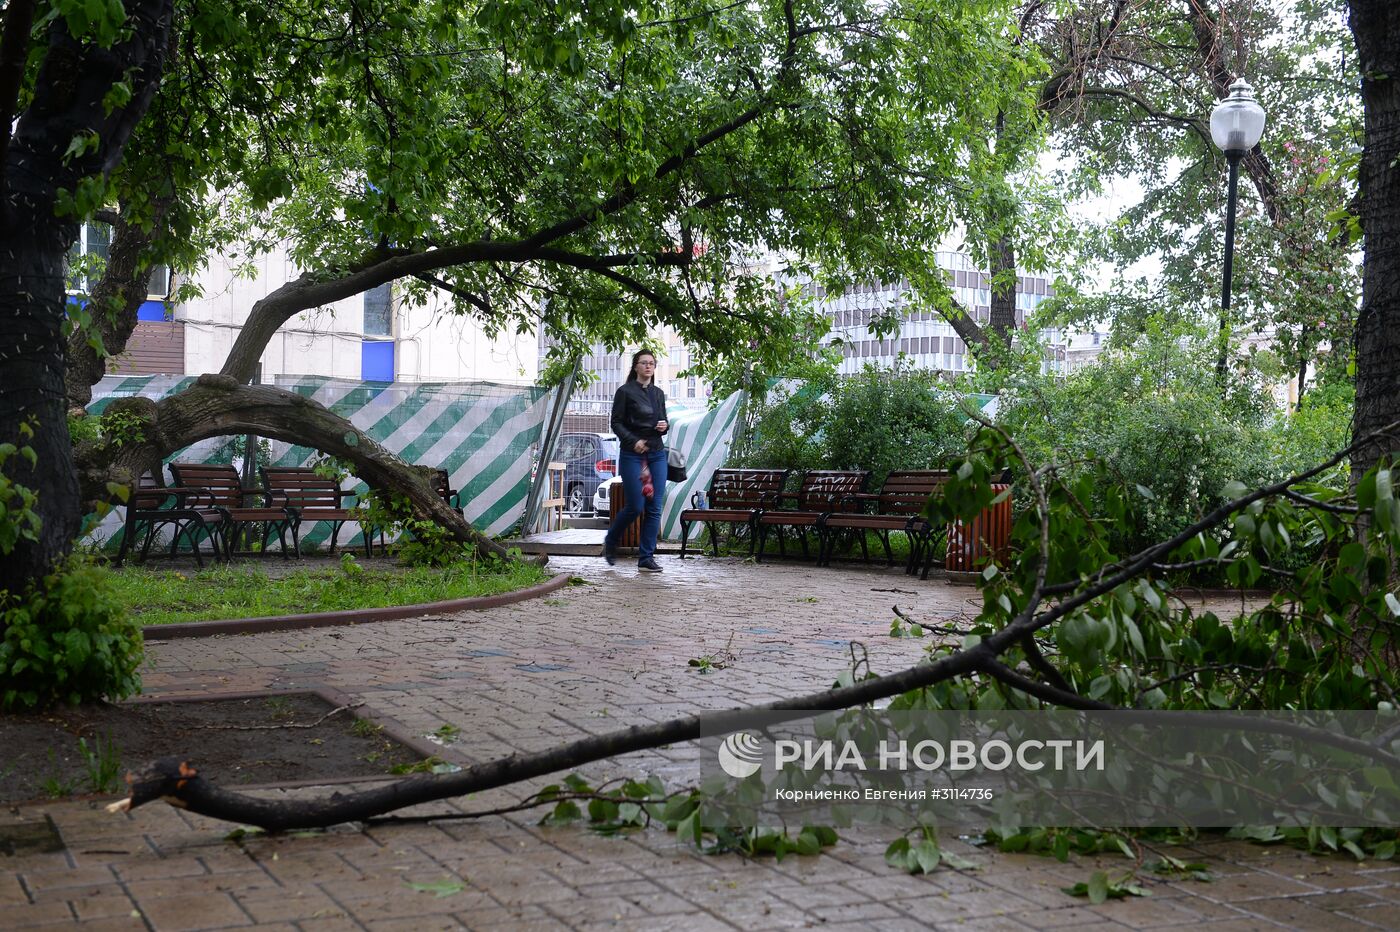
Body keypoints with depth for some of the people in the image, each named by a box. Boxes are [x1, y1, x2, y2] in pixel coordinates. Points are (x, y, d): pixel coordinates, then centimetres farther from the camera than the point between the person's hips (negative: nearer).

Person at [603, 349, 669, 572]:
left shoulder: (658, 393, 14)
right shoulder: (625, 391, -1)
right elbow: (616, 423, -4)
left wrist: (664, 426, -1)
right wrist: (633, 441, -17)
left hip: (657, 454, 5)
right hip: (632, 455, -5)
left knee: (655, 508, -2)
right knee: (635, 506, -8)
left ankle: (646, 558, 2)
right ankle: (610, 542, 19)